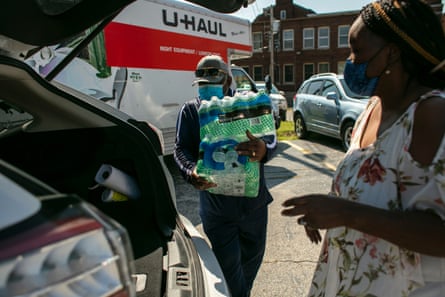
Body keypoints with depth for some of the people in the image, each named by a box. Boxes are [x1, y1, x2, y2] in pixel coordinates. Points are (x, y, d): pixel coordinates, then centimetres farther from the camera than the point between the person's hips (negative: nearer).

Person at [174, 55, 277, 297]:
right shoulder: (190, 111, -2)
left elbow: (270, 137, -13)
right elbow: (181, 149, -8)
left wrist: (263, 150, -39)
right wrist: (191, 172, -31)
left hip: (254, 200, 2)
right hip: (215, 205, -2)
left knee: (254, 254, 21)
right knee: (228, 263, 6)